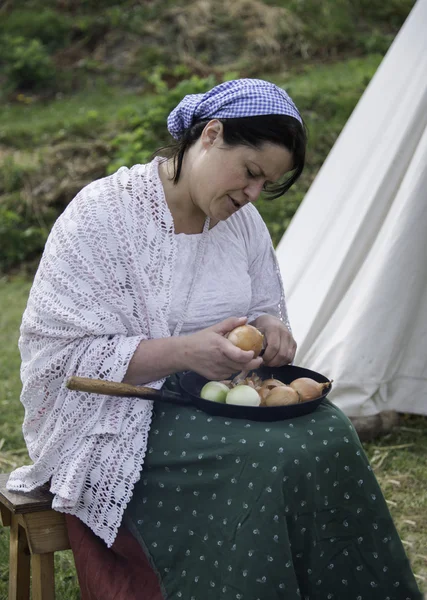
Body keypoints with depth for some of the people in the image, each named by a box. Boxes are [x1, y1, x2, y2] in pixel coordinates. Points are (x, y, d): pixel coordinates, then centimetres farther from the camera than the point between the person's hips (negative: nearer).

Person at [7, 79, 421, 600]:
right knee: (264, 462, -29)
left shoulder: (241, 218, 7)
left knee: (329, 435, -21)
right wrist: (185, 352, -27)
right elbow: (61, 354, -16)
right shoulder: (103, 212, -12)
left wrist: (270, 330, -7)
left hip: (221, 397, 6)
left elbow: (266, 309, 19)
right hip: (119, 419, -6)